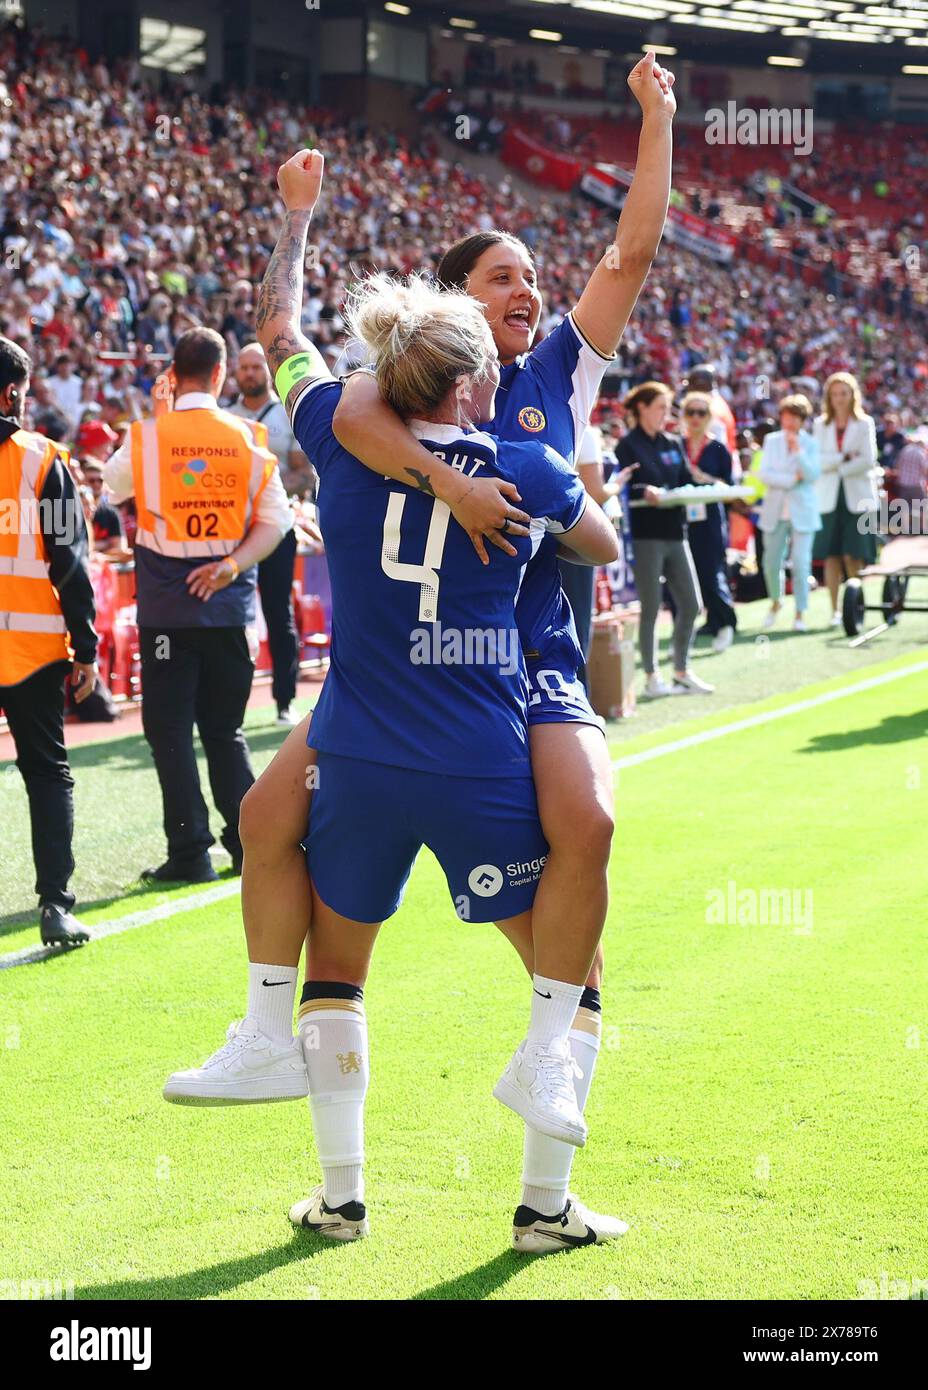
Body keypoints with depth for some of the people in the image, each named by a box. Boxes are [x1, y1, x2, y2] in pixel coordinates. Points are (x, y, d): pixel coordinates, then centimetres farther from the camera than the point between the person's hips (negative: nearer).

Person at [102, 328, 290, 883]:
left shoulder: (148, 436, -6)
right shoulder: (249, 438, 0)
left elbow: (114, 482, 14)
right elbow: (276, 520, -3)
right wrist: (232, 564, -8)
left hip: (167, 603, -3)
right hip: (229, 603, 3)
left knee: (170, 728, 3)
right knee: (225, 729, 14)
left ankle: (190, 852, 0)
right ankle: (250, 843, 12)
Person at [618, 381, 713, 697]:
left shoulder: (672, 444, 16)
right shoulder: (628, 446, -4)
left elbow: (686, 481, 13)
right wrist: (644, 491, -31)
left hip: (675, 532, 6)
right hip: (645, 535, -6)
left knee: (690, 605, 6)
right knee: (651, 608, -1)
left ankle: (682, 671, 18)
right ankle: (651, 676, 7)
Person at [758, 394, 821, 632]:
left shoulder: (810, 444, 1)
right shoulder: (772, 441, 6)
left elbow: (812, 475, -11)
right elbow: (764, 474, -3)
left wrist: (798, 450, -18)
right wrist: (791, 479, -13)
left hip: (802, 512, -2)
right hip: (775, 511, 2)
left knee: (801, 563, -9)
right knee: (771, 563, 6)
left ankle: (800, 614, -1)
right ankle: (776, 601, 32)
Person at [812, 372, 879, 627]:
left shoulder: (864, 424, 4)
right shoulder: (821, 425, 10)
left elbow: (868, 461, -7)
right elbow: (817, 460, -2)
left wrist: (836, 467, -6)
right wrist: (845, 458, -13)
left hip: (857, 498, -2)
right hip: (829, 498, 2)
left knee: (853, 556, -7)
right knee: (832, 556, -1)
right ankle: (835, 610, 4)